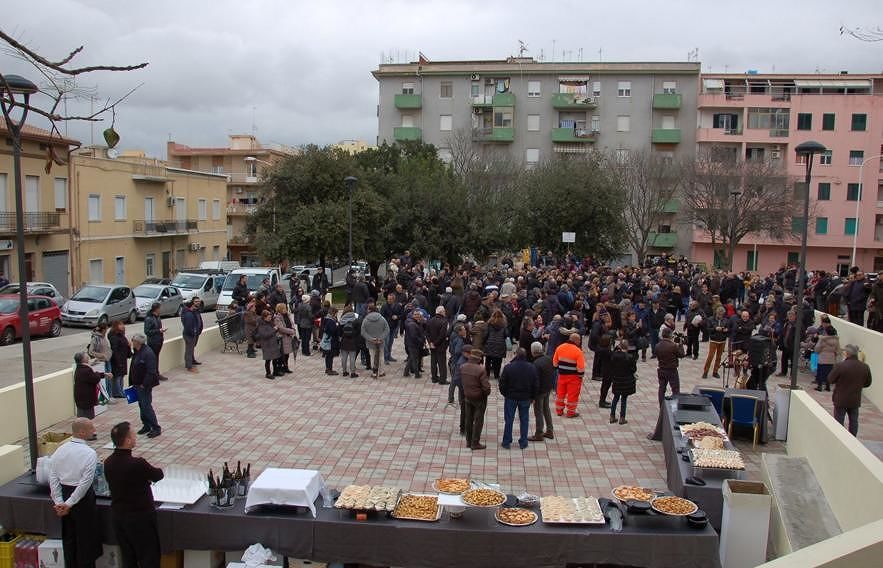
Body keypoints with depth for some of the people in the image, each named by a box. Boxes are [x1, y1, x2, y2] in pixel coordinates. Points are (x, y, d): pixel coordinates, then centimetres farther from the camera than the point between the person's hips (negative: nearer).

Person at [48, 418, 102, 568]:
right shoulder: (90, 453, -18)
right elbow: (85, 483, -22)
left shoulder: (60, 450, -1)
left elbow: (53, 478, -2)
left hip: (64, 493, 6)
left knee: (68, 537, 20)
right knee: (86, 539, 10)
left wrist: (59, 502, -1)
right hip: (83, 498, -6)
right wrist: (69, 503, -14)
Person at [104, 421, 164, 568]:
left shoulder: (108, 463, -7)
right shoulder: (137, 464, -27)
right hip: (140, 516, -6)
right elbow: (159, 475, -9)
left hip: (117, 516, 6)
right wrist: (150, 471, 12)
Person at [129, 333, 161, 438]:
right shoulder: (137, 352, 8)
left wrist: (144, 385, -21)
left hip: (145, 385, -9)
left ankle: (156, 428, 1)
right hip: (138, 384, 9)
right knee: (142, 405, 16)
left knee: (146, 405, -7)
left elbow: (151, 372, -24)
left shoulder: (148, 353, -22)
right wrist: (133, 383, 13)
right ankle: (146, 426, 28)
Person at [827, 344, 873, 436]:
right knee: (854, 421, 17)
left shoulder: (840, 366, -22)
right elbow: (867, 383, 7)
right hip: (855, 400, 4)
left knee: (839, 421, 7)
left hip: (840, 399, -4)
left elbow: (830, 380, -11)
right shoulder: (865, 367, -6)